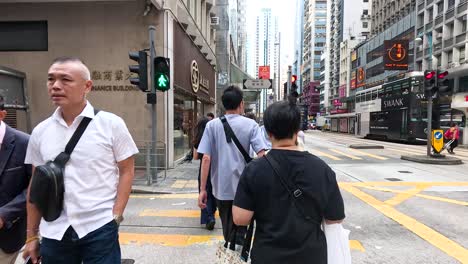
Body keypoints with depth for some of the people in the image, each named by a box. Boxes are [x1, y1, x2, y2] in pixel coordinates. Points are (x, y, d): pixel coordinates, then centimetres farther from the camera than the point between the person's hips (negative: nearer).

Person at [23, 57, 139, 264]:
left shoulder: (111, 123, -7)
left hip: (100, 229, -3)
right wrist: (32, 235, 11)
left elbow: (126, 171, -4)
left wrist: (115, 217, -11)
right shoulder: (40, 132, 4)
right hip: (53, 233, 4)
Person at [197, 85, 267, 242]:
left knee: (227, 228, 22)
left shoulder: (212, 125, -2)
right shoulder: (250, 124, -4)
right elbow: (261, 155, -13)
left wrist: (202, 189, -4)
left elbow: (206, 158, -8)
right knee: (239, 228, 15)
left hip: (221, 187, 1)